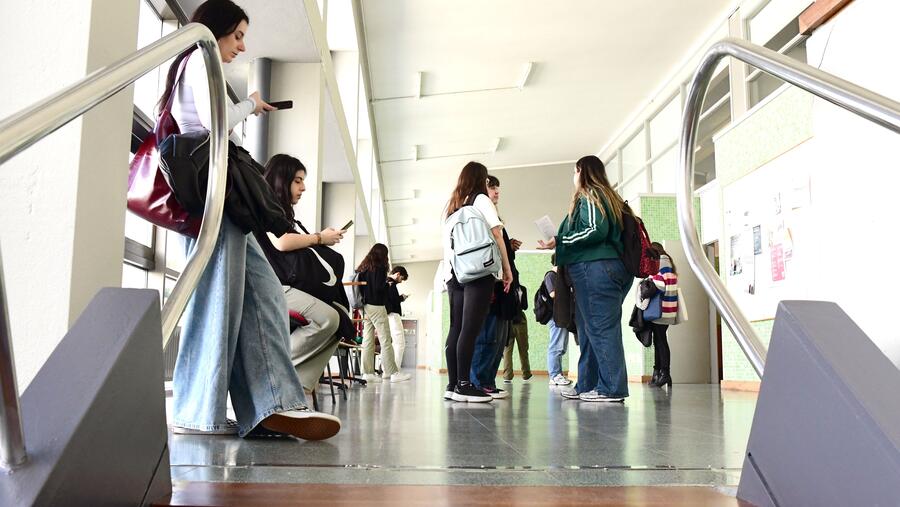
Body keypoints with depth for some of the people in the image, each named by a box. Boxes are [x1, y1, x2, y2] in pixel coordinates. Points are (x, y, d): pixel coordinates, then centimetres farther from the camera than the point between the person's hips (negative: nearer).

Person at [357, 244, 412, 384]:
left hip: (365, 306, 7)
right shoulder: (379, 267, -7)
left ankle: (368, 372, 2)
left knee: (367, 340, 4)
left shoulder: (363, 267, 15)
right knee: (385, 341, -5)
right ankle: (392, 372, -4)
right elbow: (379, 287, -14)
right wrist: (388, 282, 2)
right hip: (376, 306, -7)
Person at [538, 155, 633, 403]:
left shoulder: (589, 195, -4)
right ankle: (586, 386, 14)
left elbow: (595, 231, -17)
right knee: (589, 328, 11)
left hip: (594, 268, -10)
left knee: (600, 327, -9)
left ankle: (612, 388, -7)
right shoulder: (608, 196, 24)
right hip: (609, 268, 10)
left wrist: (559, 241, -10)